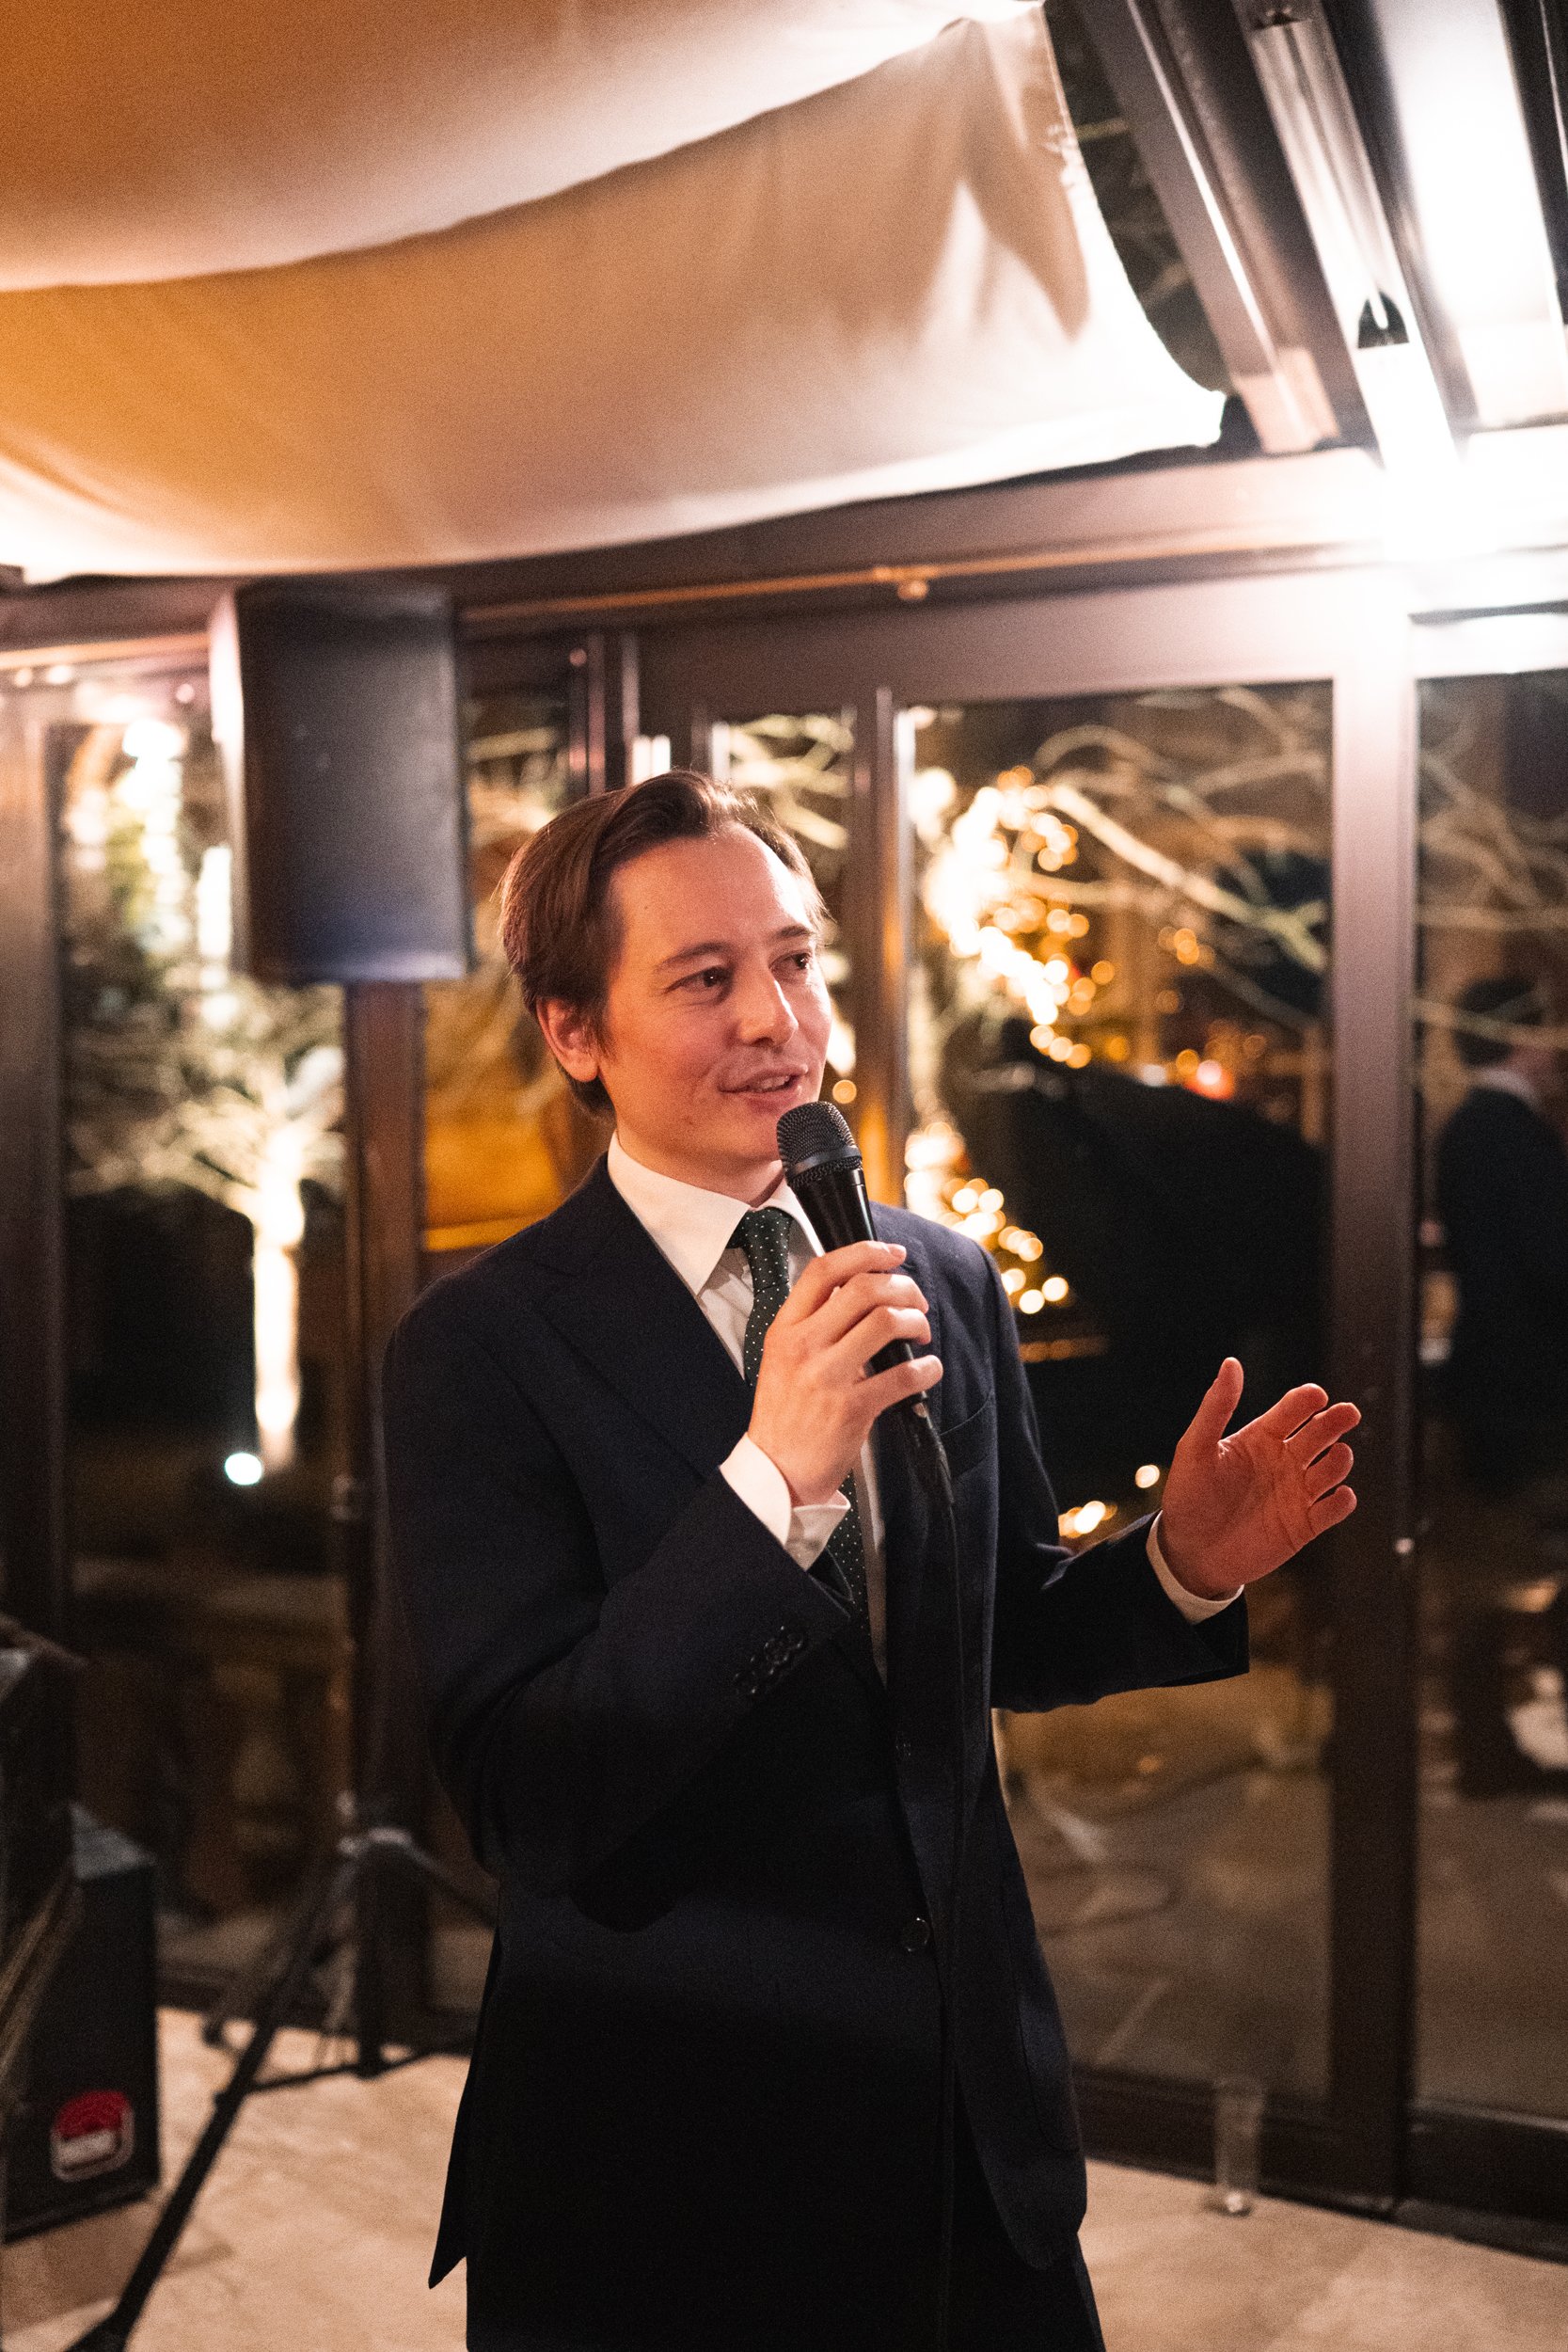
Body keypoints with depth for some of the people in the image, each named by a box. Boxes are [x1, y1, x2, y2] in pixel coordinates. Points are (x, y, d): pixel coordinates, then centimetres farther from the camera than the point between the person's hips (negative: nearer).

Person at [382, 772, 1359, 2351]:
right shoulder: (479, 1351, -15)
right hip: (665, 2154, -4)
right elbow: (519, 1799, -22)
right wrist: (768, 1481, -32)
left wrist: (1183, 1566, -8)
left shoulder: (949, 1285, 1)